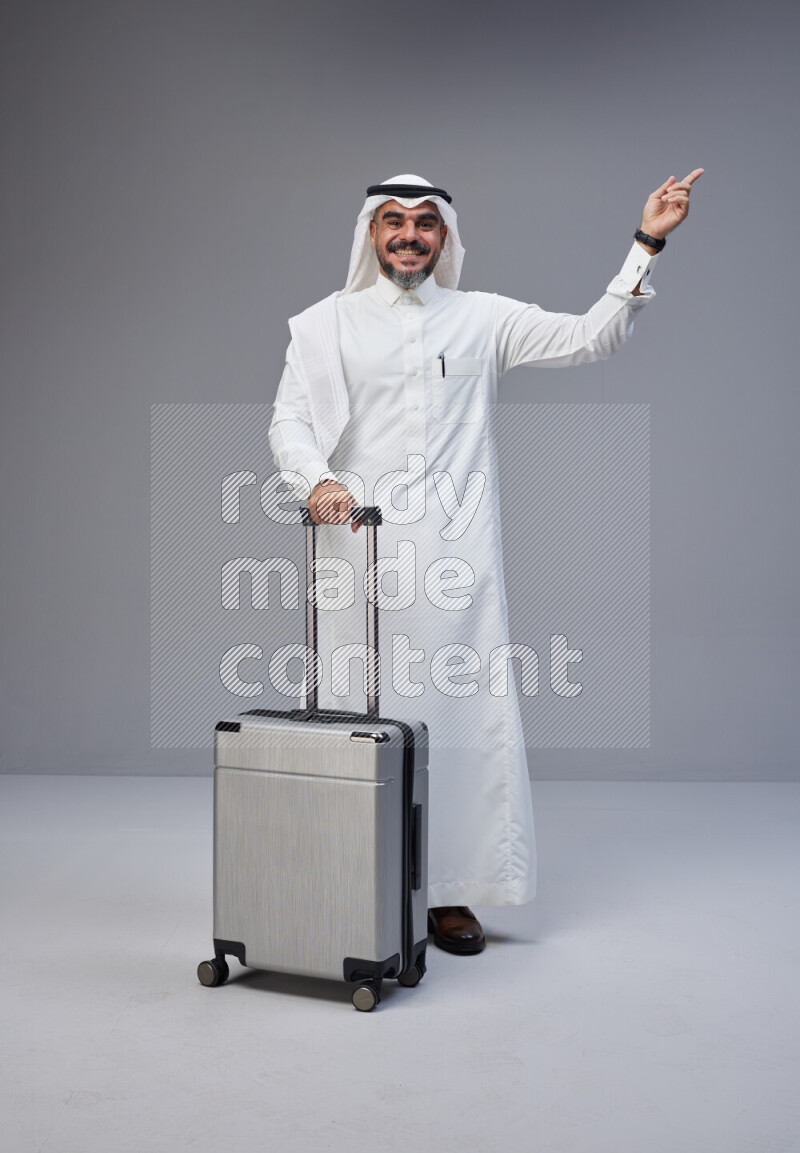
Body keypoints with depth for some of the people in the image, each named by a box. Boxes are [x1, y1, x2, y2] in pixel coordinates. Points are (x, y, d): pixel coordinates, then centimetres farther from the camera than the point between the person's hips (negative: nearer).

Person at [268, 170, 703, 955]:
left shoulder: (484, 319, 13)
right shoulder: (326, 324, 11)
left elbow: (588, 339, 9)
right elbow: (289, 420, 2)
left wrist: (646, 244, 3)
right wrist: (317, 480, -18)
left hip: (454, 559, 1)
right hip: (360, 554, 0)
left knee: (460, 717, -2)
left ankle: (449, 891, 11)